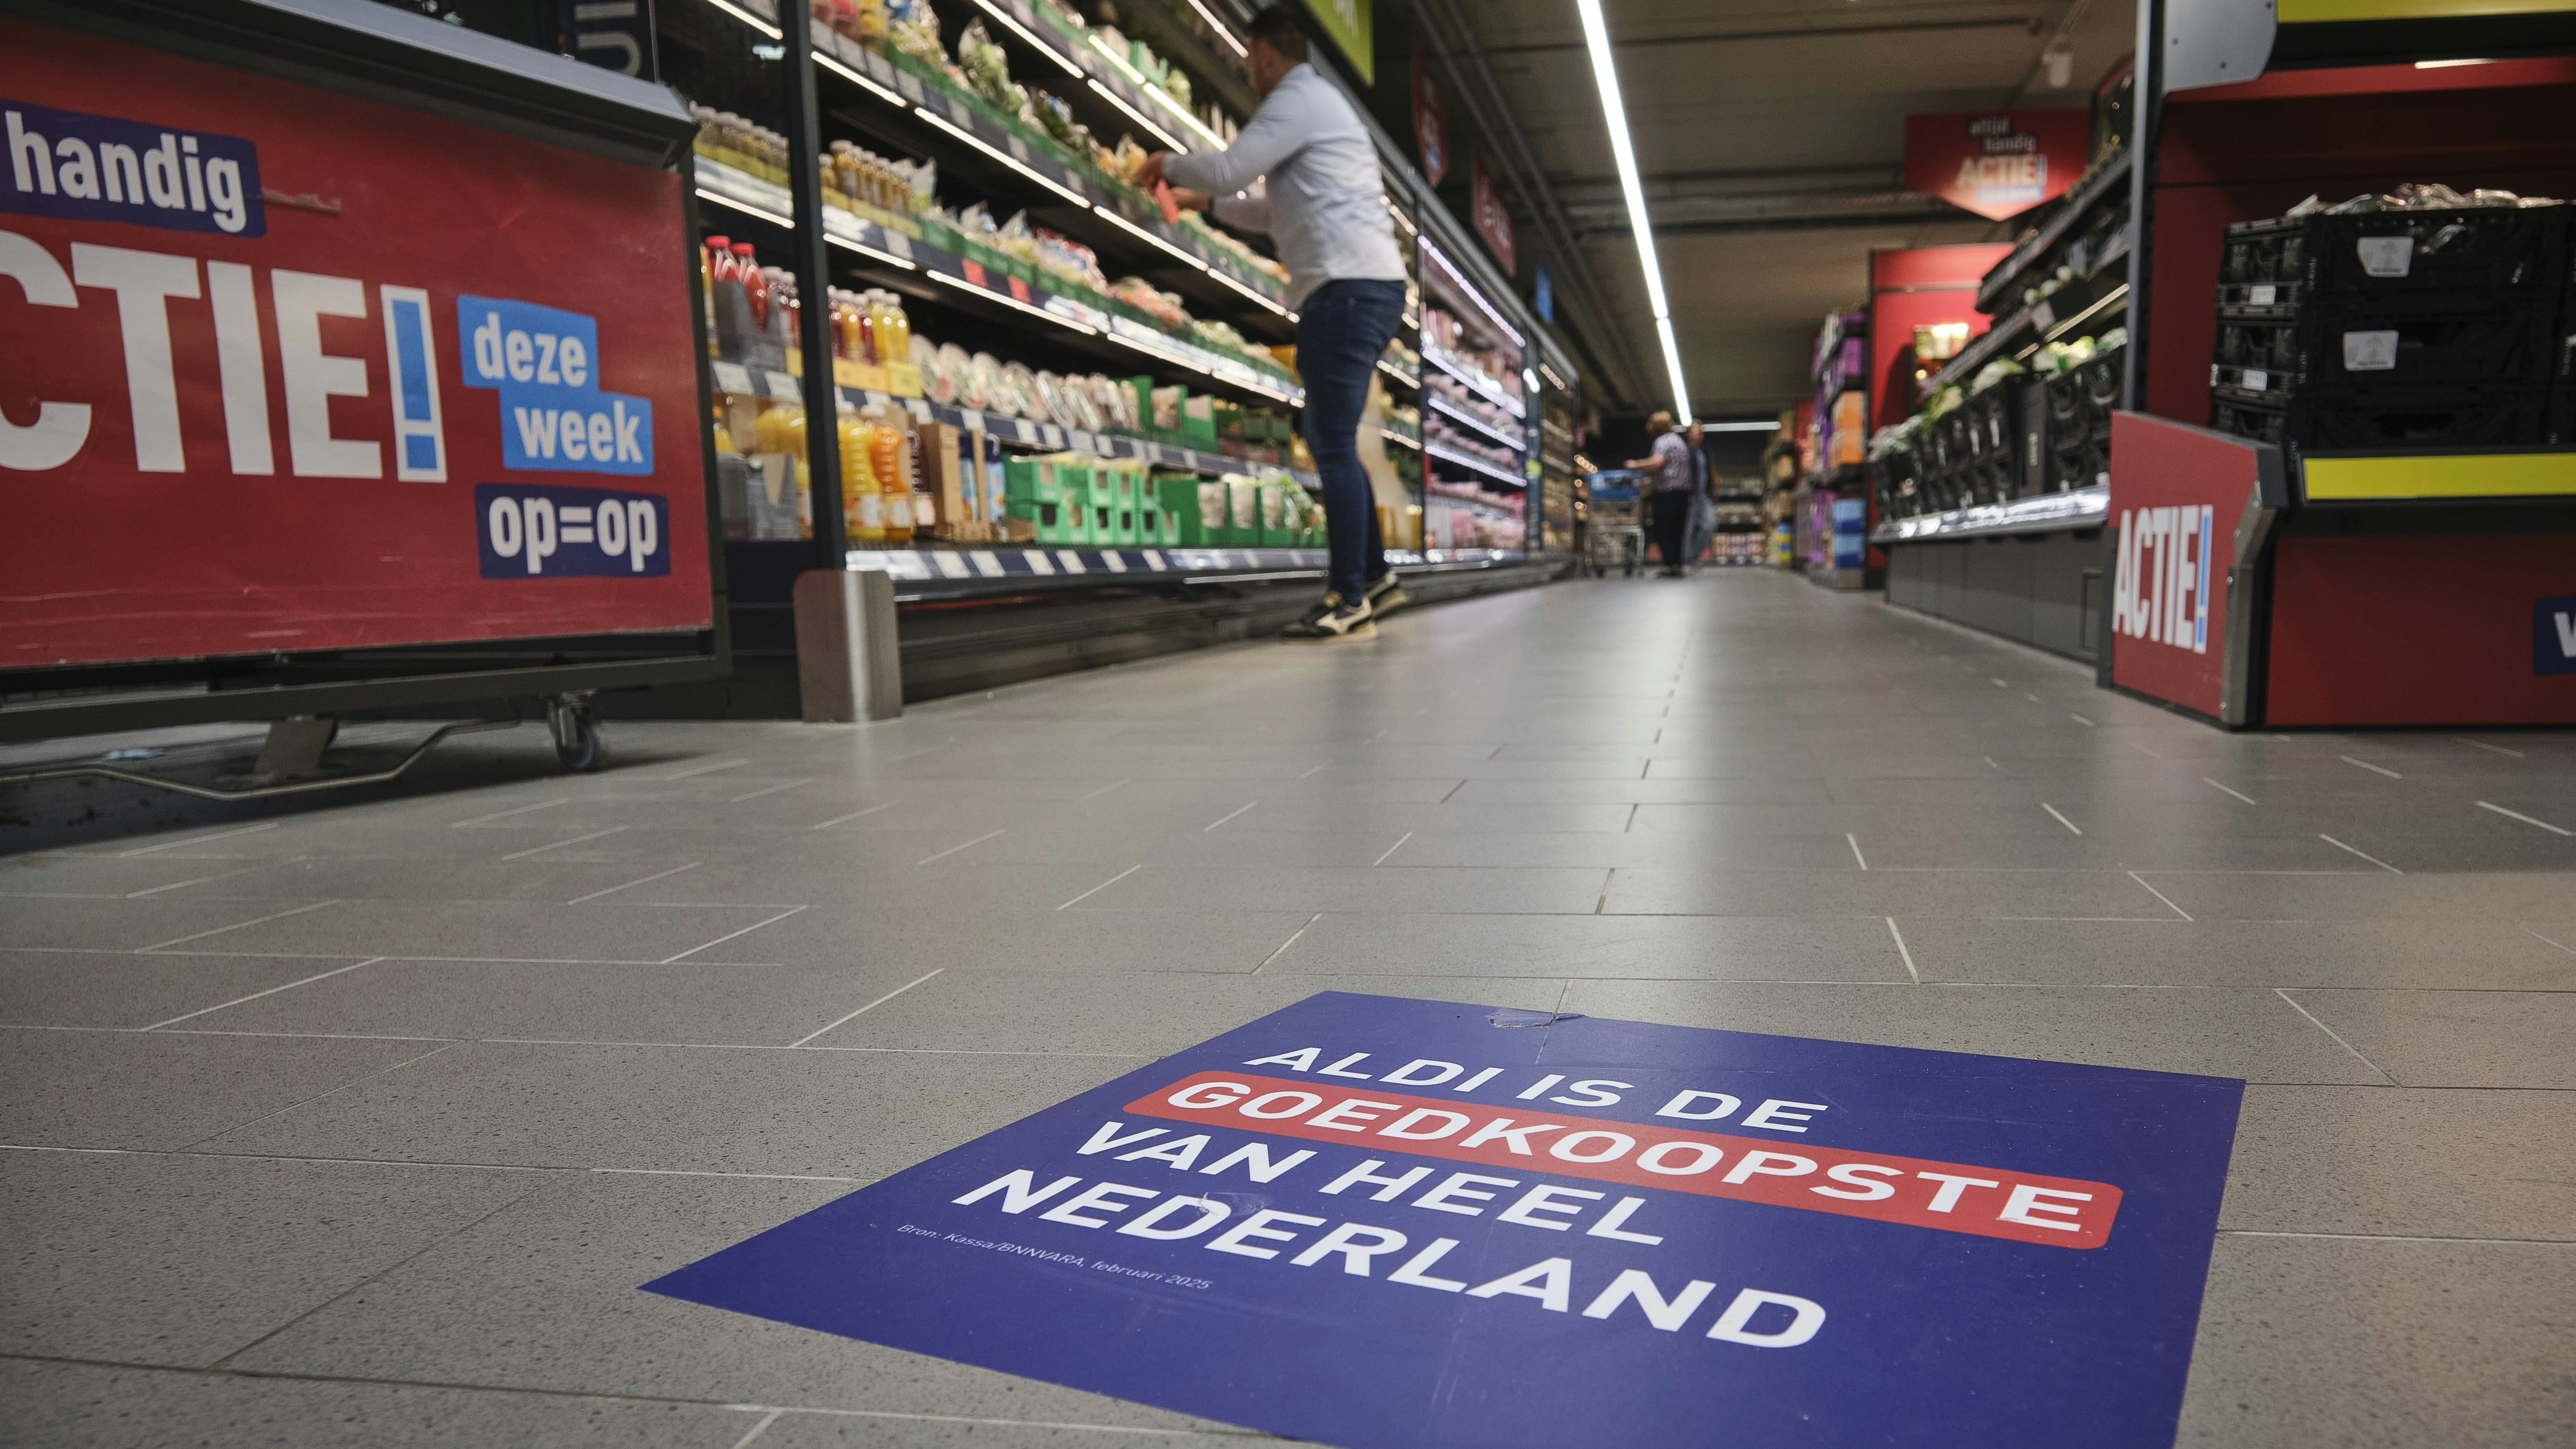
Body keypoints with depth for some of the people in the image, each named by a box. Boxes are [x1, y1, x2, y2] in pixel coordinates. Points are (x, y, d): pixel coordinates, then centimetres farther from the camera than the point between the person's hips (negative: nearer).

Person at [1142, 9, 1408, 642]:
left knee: (1334, 445, -10)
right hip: (1361, 286, 10)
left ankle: (1351, 602, -9)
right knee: (1330, 441, 13)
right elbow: (1277, 212, 34)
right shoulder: (1318, 103, 28)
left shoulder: (1300, 98, -3)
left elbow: (1229, 168, -12)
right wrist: (1204, 202, 33)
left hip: (1349, 287, -10)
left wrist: (1169, 163, 6)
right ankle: (1374, 577, 17)